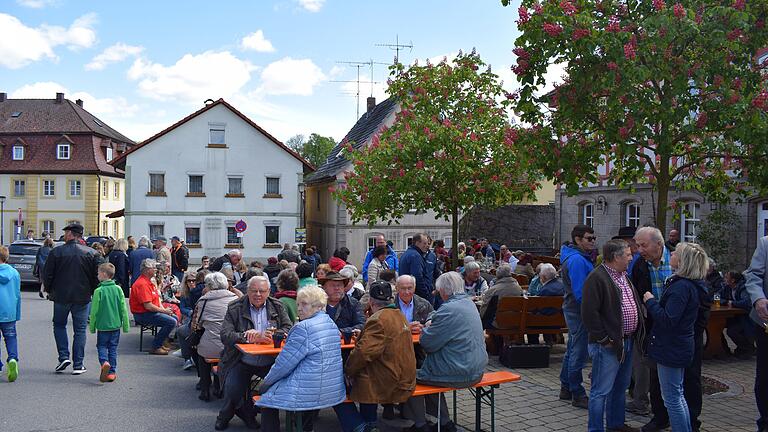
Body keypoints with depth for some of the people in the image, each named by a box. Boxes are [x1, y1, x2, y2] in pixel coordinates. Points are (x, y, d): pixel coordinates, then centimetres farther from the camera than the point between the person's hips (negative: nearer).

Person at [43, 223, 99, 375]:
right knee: (80, 330, 7)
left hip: (61, 296, -1)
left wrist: (49, 290, 14)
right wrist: (92, 292, 13)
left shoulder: (56, 252, -7)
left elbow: (46, 275, -3)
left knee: (59, 325, 19)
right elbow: (97, 276, -1)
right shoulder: (91, 253, -4)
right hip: (83, 297, 1)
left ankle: (64, 356, 6)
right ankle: (78, 365, 6)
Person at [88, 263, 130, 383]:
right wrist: (126, 325, 9)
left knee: (101, 346, 10)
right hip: (115, 324, 3)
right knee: (113, 348, 12)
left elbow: (94, 311, -6)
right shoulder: (118, 289, -2)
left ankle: (104, 362, -17)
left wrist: (92, 327, 5)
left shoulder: (99, 291, -11)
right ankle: (111, 372, 13)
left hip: (102, 325, -3)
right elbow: (123, 309, 1)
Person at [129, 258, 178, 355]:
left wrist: (163, 308, 0)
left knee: (174, 317, 12)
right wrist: (164, 311, -14)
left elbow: (156, 297, 17)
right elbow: (148, 306, -25)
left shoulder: (149, 281, 14)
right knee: (171, 322, -20)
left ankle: (161, 343, 15)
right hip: (143, 314, -11)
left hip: (151, 312, 11)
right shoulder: (142, 284, -21)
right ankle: (156, 347, -11)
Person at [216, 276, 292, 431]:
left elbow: (289, 330, -1)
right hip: (242, 361, -2)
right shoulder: (234, 308, 0)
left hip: (270, 362, 2)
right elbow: (225, 335, -11)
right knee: (233, 390, -25)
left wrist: (267, 335, -20)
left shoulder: (277, 307, 7)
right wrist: (251, 337, -25)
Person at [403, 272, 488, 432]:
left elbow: (426, 343, -16)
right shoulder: (469, 303, 7)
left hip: (460, 375, -9)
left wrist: (427, 328, 3)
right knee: (428, 375, 27)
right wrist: (433, 325, 9)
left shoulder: (448, 310, -22)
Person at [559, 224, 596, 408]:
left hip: (574, 310, 11)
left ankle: (566, 389, 29)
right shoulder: (577, 260, -20)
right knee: (578, 353, -3)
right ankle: (577, 395, 6)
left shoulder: (581, 258, 14)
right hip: (579, 312, -11)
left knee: (572, 351, 18)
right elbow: (580, 292, -25)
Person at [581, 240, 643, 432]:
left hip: (627, 342, 10)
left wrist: (636, 334, 16)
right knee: (601, 391, -2)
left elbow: (634, 304, 25)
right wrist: (603, 339, -19)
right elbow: (589, 313, -22)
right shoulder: (597, 278, -17)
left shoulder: (624, 276, 14)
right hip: (608, 344, -10)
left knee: (620, 387, 21)